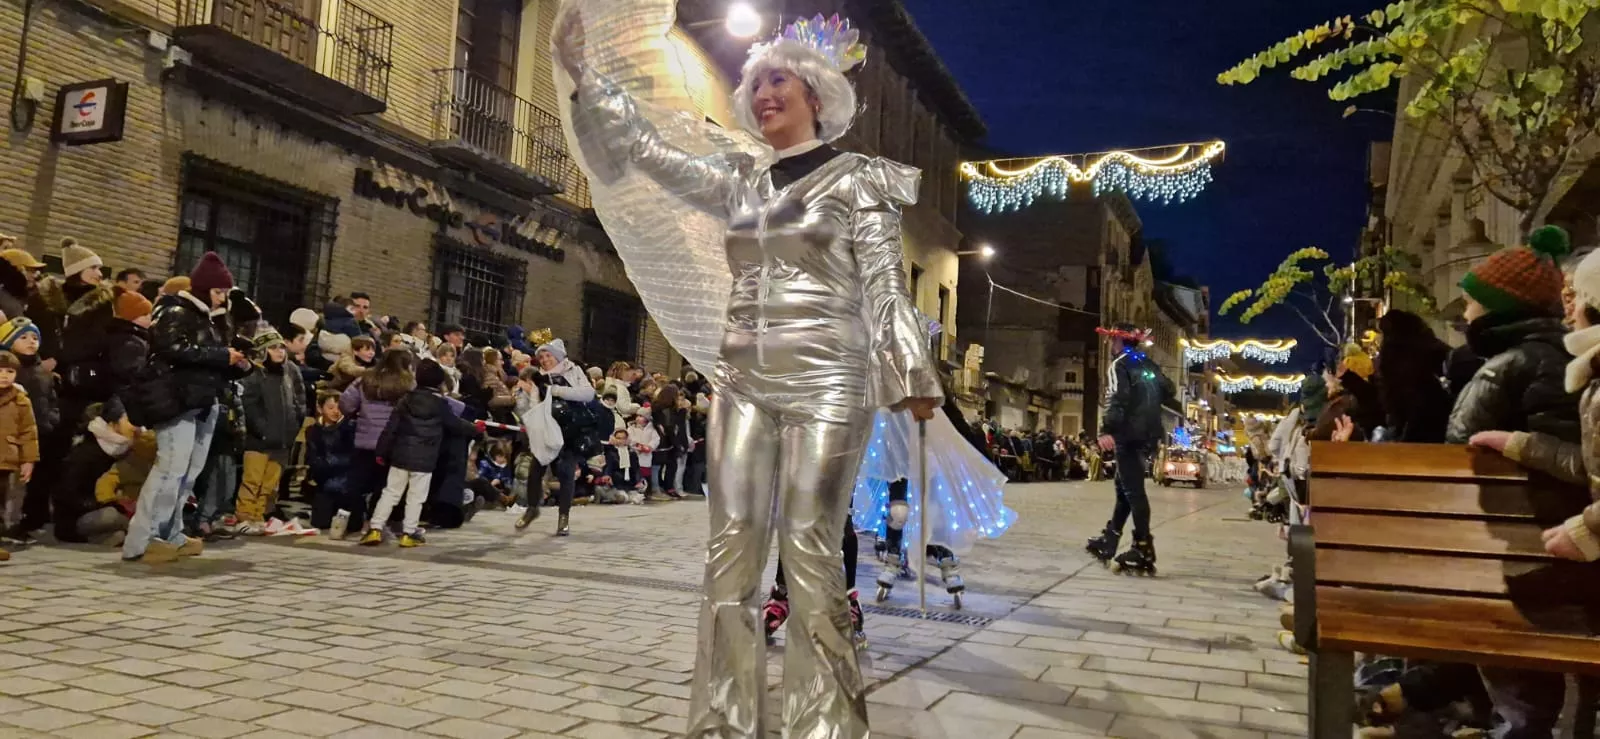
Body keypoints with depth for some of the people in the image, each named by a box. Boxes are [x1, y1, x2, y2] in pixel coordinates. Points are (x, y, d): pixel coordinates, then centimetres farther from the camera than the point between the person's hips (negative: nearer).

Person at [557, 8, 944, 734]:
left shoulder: (858, 179, 5)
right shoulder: (740, 183, 17)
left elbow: (885, 285, -3)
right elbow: (646, 147, 18)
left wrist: (909, 375, -12)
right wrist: (583, 70, 15)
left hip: (824, 381, -5)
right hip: (742, 381, 5)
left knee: (809, 555, -7)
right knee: (729, 553, 2)